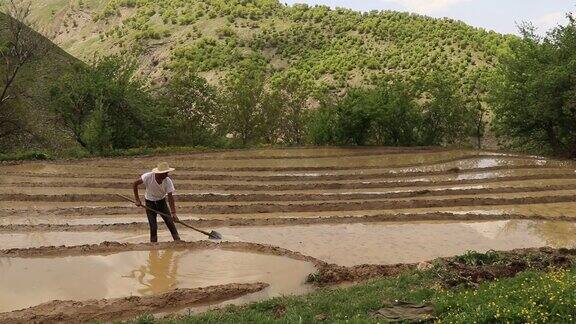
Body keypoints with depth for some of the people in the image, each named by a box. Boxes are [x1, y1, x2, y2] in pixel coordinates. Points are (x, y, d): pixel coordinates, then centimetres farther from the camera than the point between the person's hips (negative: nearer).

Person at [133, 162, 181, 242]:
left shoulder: (168, 181, -24)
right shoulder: (148, 177, -27)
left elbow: (170, 197, -23)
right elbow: (135, 184, -13)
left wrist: (173, 213, -31)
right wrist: (137, 200, -12)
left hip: (161, 202, 1)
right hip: (150, 202, -1)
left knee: (170, 222, -5)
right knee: (153, 226, -6)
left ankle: (178, 241, 4)